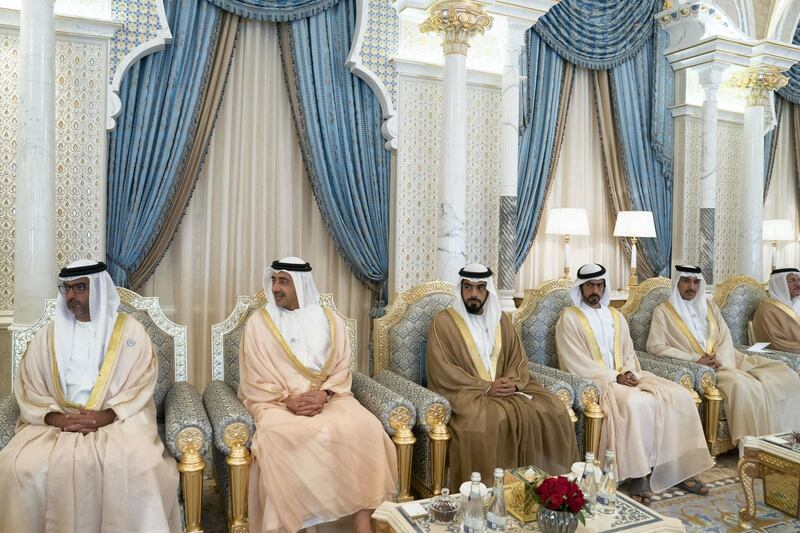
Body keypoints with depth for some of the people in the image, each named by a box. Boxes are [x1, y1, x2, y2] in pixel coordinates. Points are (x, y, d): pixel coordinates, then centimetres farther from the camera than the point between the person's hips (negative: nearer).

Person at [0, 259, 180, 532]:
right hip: (57, 421, 3)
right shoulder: (47, 336, 12)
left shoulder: (129, 330, 3)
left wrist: (106, 416, -17)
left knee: (138, 466, -31)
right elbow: (27, 387, 6)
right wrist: (56, 418, -12)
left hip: (119, 418, -3)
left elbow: (142, 384, -3)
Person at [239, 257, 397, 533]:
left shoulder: (331, 321, 7)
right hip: (276, 401, -1)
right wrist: (287, 400, -16)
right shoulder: (258, 323, 2)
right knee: (278, 437, -35)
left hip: (328, 397, 2)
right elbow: (257, 380, -1)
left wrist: (324, 394, -14)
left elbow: (341, 369, 5)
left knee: (363, 427, -26)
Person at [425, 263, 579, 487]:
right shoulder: (444, 321, -4)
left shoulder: (500, 319, 14)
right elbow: (442, 371, -11)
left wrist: (513, 382, -11)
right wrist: (485, 387, -16)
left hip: (507, 389, 5)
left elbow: (518, 358, 12)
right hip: (467, 392, -5)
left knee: (552, 409, -14)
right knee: (485, 420, -35)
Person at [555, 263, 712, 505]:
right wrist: (614, 377, -15)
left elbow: (628, 353, 16)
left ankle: (678, 468, -7)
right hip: (595, 380, -6)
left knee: (678, 396, -13)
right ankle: (639, 474, -21)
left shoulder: (615, 316, 18)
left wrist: (629, 372, -6)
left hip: (626, 376, 7)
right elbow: (577, 362, -10)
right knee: (637, 403, -34)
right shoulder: (569, 318, -2)